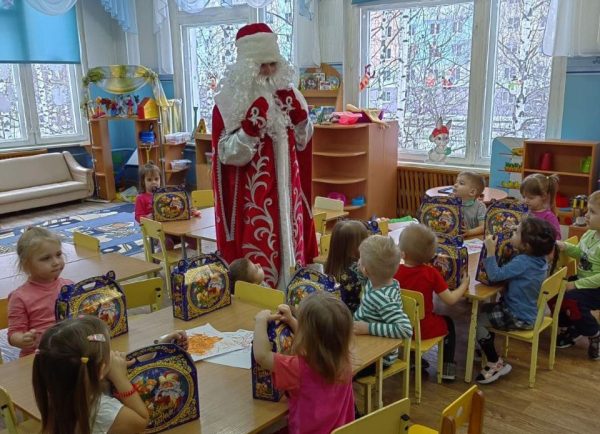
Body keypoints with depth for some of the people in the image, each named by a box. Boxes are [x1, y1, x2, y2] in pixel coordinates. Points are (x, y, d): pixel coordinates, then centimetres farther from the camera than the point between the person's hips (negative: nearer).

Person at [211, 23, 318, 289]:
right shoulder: (230, 102, -11)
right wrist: (250, 125, -26)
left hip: (286, 192, 6)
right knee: (258, 263, 0)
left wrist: (298, 114, -5)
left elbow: (302, 143, 12)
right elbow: (229, 155, -14)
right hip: (252, 198, -6)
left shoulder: (285, 94, 7)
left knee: (289, 252, 14)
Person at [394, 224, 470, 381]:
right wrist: (464, 285, 3)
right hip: (423, 330, -3)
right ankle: (447, 368, 30)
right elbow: (450, 299, -15)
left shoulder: (394, 271, -17)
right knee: (448, 322, 28)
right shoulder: (431, 273, -20)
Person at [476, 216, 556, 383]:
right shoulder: (538, 259, -1)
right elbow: (506, 271, 9)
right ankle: (488, 350, 31)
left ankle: (496, 364, 6)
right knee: (482, 309, 20)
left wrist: (490, 251, -23)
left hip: (518, 318, -10)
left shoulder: (522, 262, -29)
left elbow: (495, 275, -29)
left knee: (476, 320, -6)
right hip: (526, 310, 10)